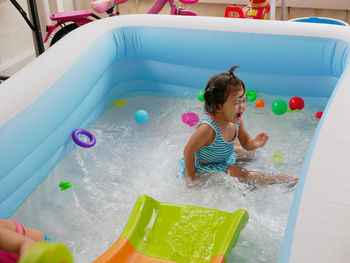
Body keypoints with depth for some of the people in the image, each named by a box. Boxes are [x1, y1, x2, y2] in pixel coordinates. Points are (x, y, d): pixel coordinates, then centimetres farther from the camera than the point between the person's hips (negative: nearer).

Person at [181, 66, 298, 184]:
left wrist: (255, 143, -25)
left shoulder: (237, 121, -14)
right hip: (206, 166, -8)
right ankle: (278, 179, -6)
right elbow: (188, 151, -30)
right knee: (240, 173, -18)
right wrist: (191, 179, -22)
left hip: (226, 156, 8)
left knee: (251, 153, 18)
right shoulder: (208, 128, -38)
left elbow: (246, 143, -1)